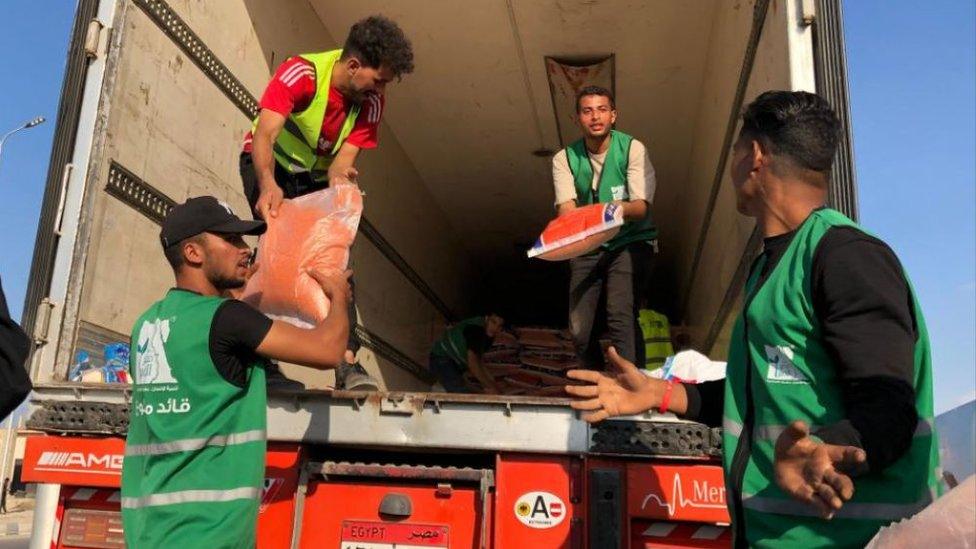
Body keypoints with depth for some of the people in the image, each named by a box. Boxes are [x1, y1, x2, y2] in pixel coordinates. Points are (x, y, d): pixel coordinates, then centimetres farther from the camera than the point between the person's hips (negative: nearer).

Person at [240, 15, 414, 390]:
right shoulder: (301, 73, -30)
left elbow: (345, 158, -20)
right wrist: (268, 185, -58)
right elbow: (264, 135, -40)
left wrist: (339, 178, -44)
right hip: (269, 166, -4)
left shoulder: (372, 100, -17)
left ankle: (347, 362, -13)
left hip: (317, 178, 4)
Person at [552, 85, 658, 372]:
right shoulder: (564, 159, -1)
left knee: (621, 316, -25)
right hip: (586, 248, 3)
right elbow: (566, 209, -12)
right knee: (579, 329, -2)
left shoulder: (632, 149, -8)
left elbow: (642, 206, -15)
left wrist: (622, 209, -39)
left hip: (630, 242, -3)